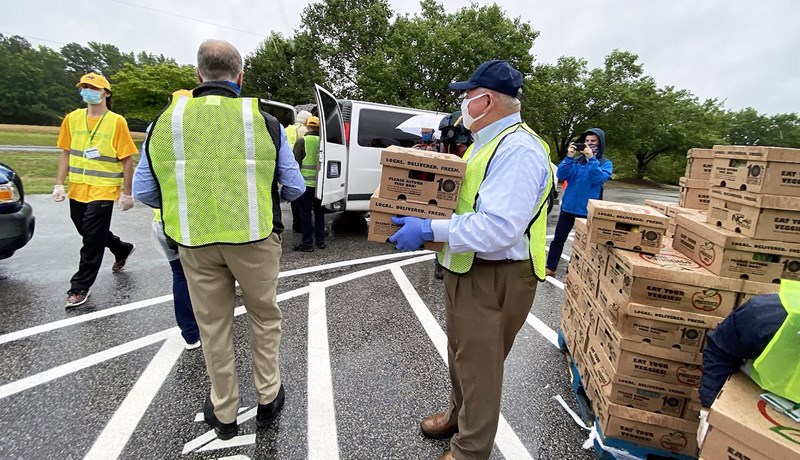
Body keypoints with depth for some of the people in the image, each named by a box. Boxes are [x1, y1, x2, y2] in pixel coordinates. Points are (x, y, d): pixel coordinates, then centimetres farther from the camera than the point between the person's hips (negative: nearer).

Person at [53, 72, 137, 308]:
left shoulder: (117, 121, -8)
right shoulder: (72, 118, 6)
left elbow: (127, 160, -9)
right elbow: (66, 153, 12)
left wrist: (126, 193, -10)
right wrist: (59, 184, 5)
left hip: (103, 190, -6)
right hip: (77, 189, 6)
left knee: (92, 241, -2)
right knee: (87, 233, 18)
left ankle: (80, 288, 10)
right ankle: (122, 249, 44)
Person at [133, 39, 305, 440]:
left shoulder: (166, 120, 2)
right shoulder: (264, 121, -5)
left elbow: (145, 193, 6)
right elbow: (294, 188, -2)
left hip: (195, 242, 2)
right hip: (253, 238, -2)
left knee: (213, 325, 18)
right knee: (264, 317, 18)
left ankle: (224, 413, 35)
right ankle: (267, 398, 32)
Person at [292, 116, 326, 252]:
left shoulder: (302, 141, -6)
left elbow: (296, 163, -8)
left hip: (306, 183, -4)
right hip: (320, 183, 4)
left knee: (305, 213, 3)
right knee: (319, 212, 15)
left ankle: (307, 243, 5)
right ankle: (320, 241, 21)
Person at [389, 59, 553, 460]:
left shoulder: (517, 149, -21)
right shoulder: (487, 142, 13)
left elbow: (499, 228, -32)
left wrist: (429, 230, -28)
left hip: (495, 279, -10)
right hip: (466, 269, 10)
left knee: (479, 366, 9)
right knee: (460, 353, 25)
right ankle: (458, 413, 50)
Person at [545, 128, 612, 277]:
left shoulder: (605, 163, -2)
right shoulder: (576, 159, 3)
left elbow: (598, 179, -20)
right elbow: (561, 175, -8)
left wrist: (591, 159, -24)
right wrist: (569, 157, -18)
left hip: (588, 209, -2)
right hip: (568, 206, 2)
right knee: (558, 238, 7)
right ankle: (550, 267, 17)